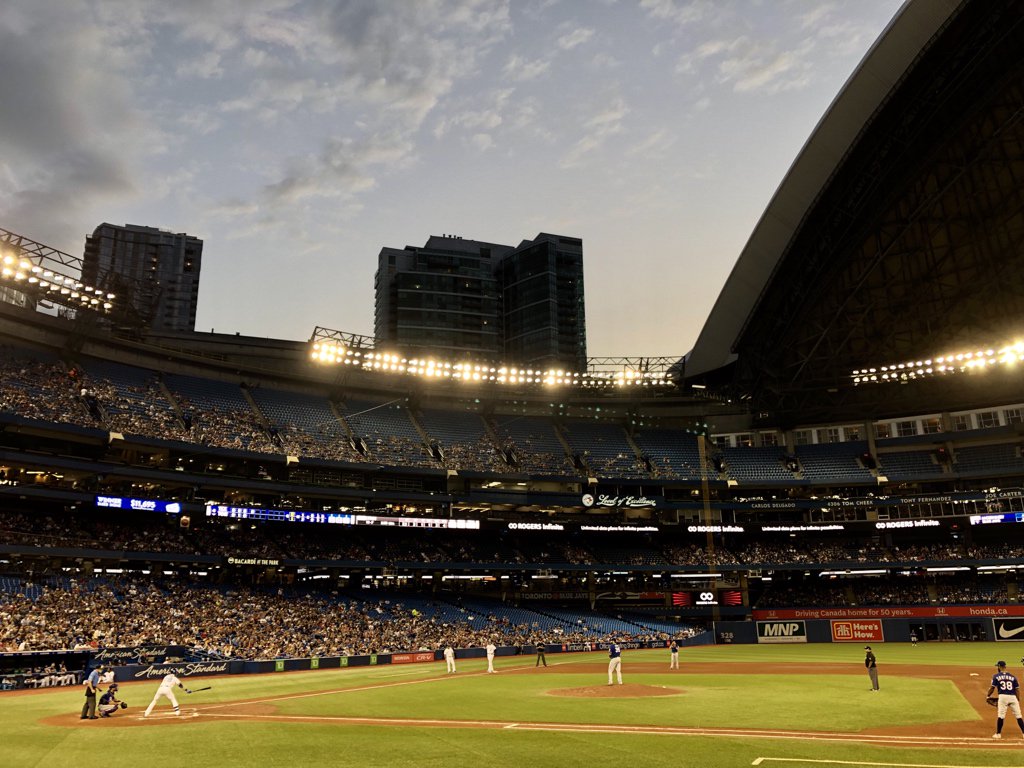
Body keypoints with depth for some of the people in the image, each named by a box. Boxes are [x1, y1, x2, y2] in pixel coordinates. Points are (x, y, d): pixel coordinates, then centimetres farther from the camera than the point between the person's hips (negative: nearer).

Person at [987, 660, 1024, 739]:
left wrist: (987, 696, 14)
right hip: (1013, 697, 3)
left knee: (1000, 716, 0)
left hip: (1003, 697, -3)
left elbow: (992, 688, 1)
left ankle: (998, 734, 4)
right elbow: (1017, 689, 10)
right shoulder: (1012, 677, 13)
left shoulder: (996, 676, 4)